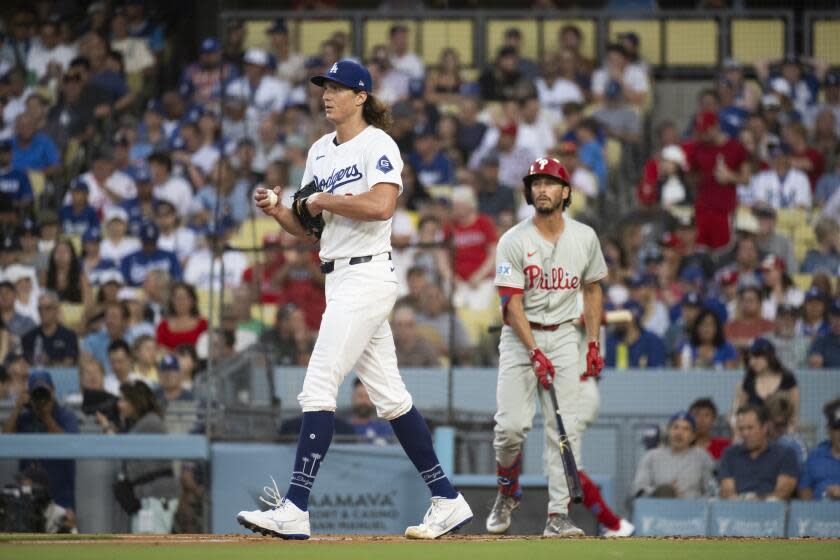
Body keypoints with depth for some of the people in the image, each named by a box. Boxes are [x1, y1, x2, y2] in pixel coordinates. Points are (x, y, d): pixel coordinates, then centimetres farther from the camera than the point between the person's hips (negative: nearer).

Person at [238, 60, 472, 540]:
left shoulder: (377, 144, -8)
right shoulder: (320, 152, 17)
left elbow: (381, 206, -24)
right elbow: (305, 228, 18)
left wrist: (325, 200, -14)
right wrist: (278, 211, -2)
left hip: (367, 277, -9)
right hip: (339, 279, 9)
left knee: (319, 388, -15)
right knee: (389, 397, 10)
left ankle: (295, 509, -18)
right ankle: (448, 500, 14)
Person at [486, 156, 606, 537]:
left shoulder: (585, 238, 3)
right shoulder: (514, 241, -9)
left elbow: (592, 290, 15)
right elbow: (512, 304, -12)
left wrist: (593, 343, 7)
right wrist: (535, 354, -21)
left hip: (563, 336, 2)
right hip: (520, 336, -2)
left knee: (564, 429, -8)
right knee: (511, 424, -12)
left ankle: (558, 515, -9)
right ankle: (507, 495, 15)